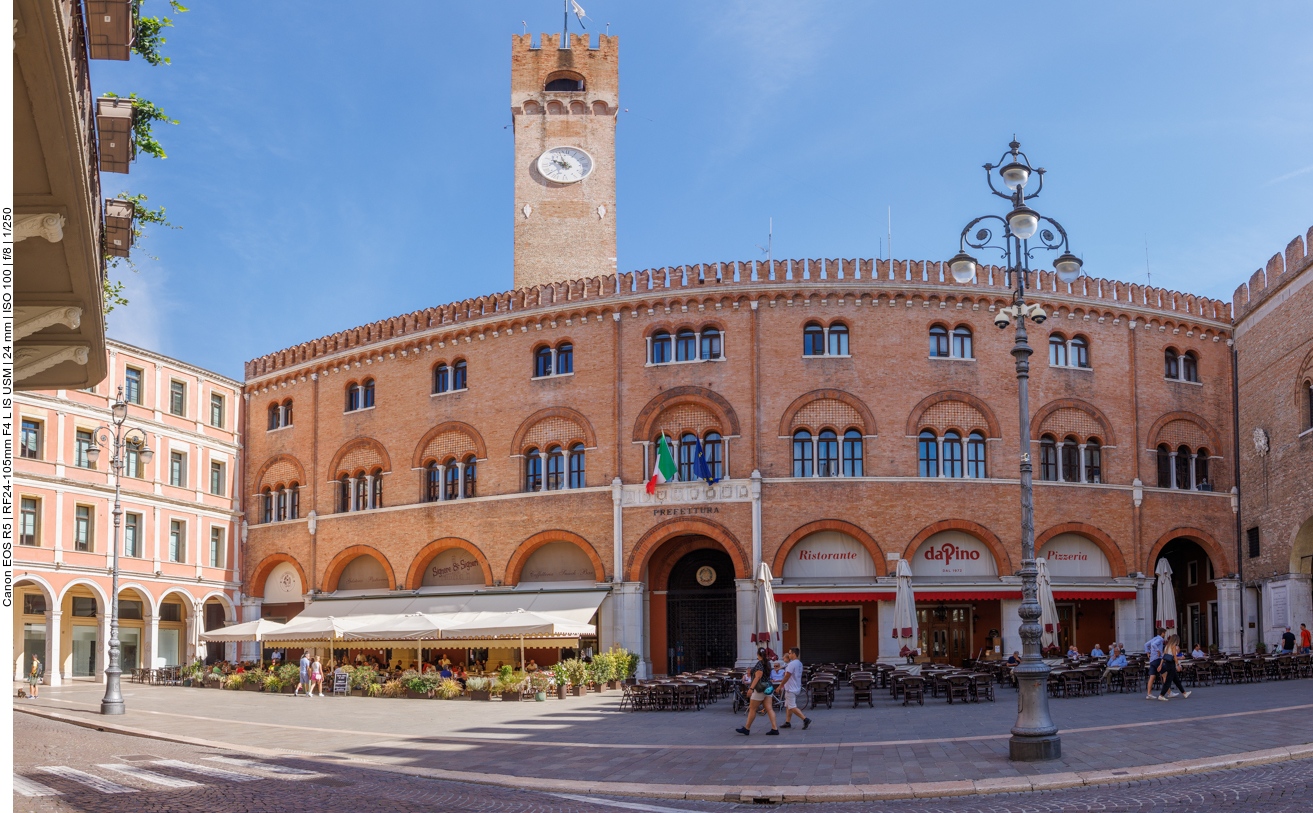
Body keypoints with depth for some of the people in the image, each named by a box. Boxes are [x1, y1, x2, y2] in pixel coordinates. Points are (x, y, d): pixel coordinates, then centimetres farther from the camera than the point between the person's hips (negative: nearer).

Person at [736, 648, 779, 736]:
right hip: (768, 688, 8)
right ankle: (775, 728, -4)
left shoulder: (759, 664, -16)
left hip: (759, 689, -8)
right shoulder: (768, 663, 10)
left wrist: (751, 688, -26)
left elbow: (758, 677, -23)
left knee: (752, 709, 2)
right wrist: (752, 673, 31)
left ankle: (747, 729, 9)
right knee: (769, 709, 3)